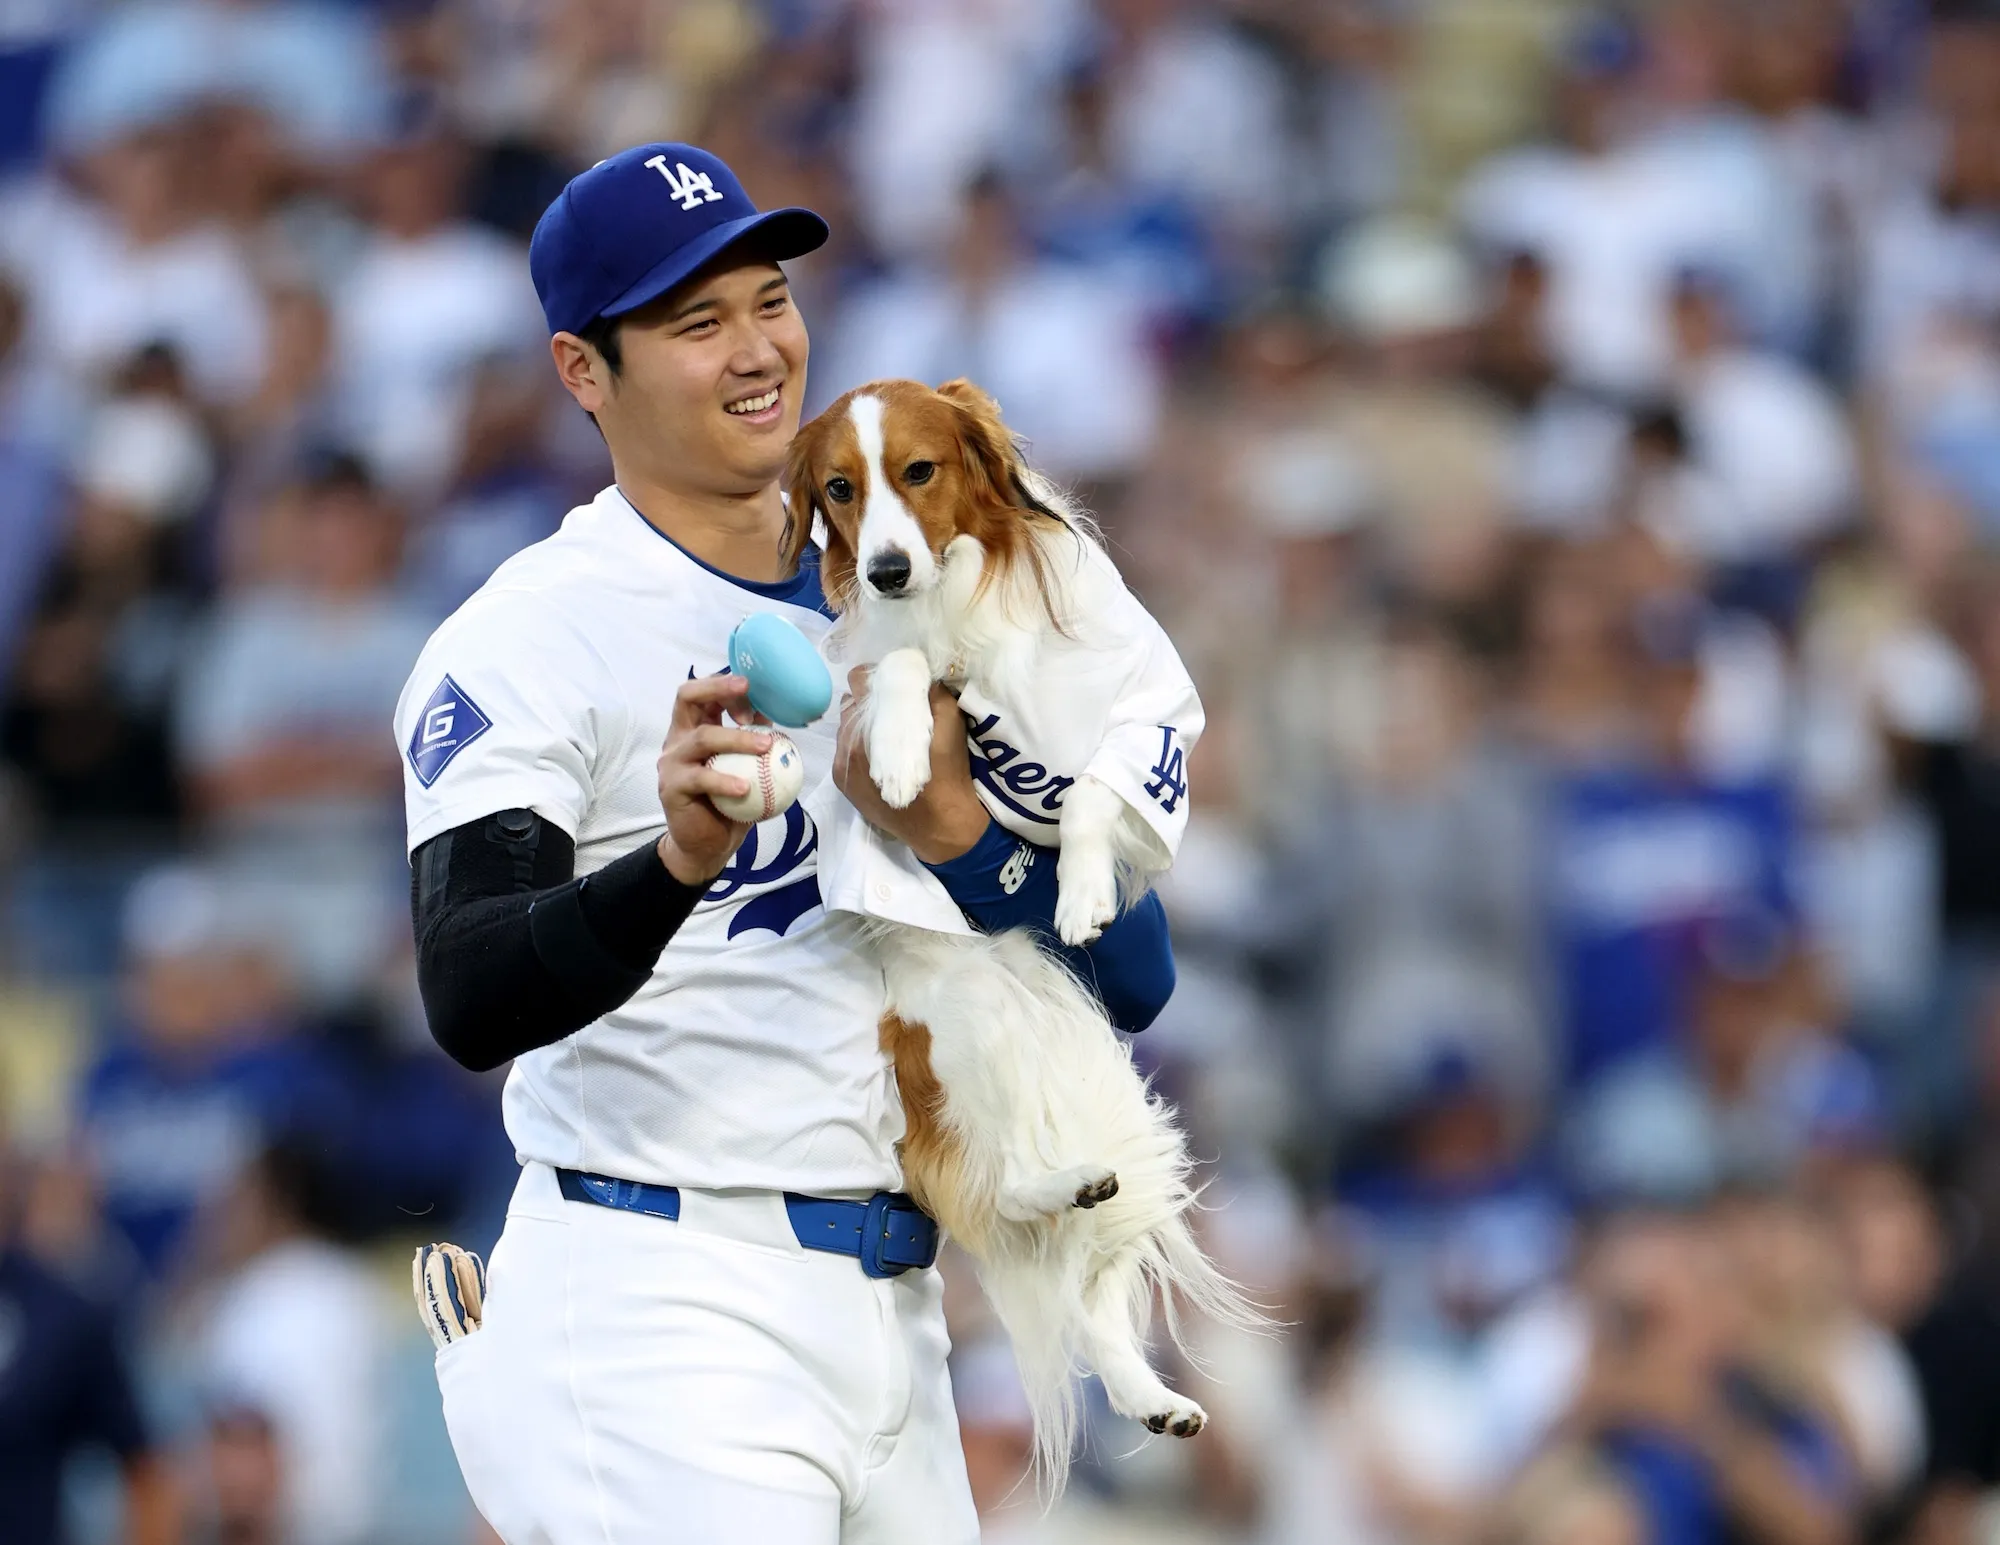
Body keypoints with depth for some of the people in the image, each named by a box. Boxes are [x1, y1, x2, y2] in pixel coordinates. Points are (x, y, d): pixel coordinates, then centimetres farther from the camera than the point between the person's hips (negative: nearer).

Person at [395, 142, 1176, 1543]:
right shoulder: (525, 641, -7)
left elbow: (1135, 982, 5)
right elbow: (469, 1003, -23)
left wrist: (948, 826, -15)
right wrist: (676, 861, -40)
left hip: (886, 1317, 7)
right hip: (659, 1314, -7)